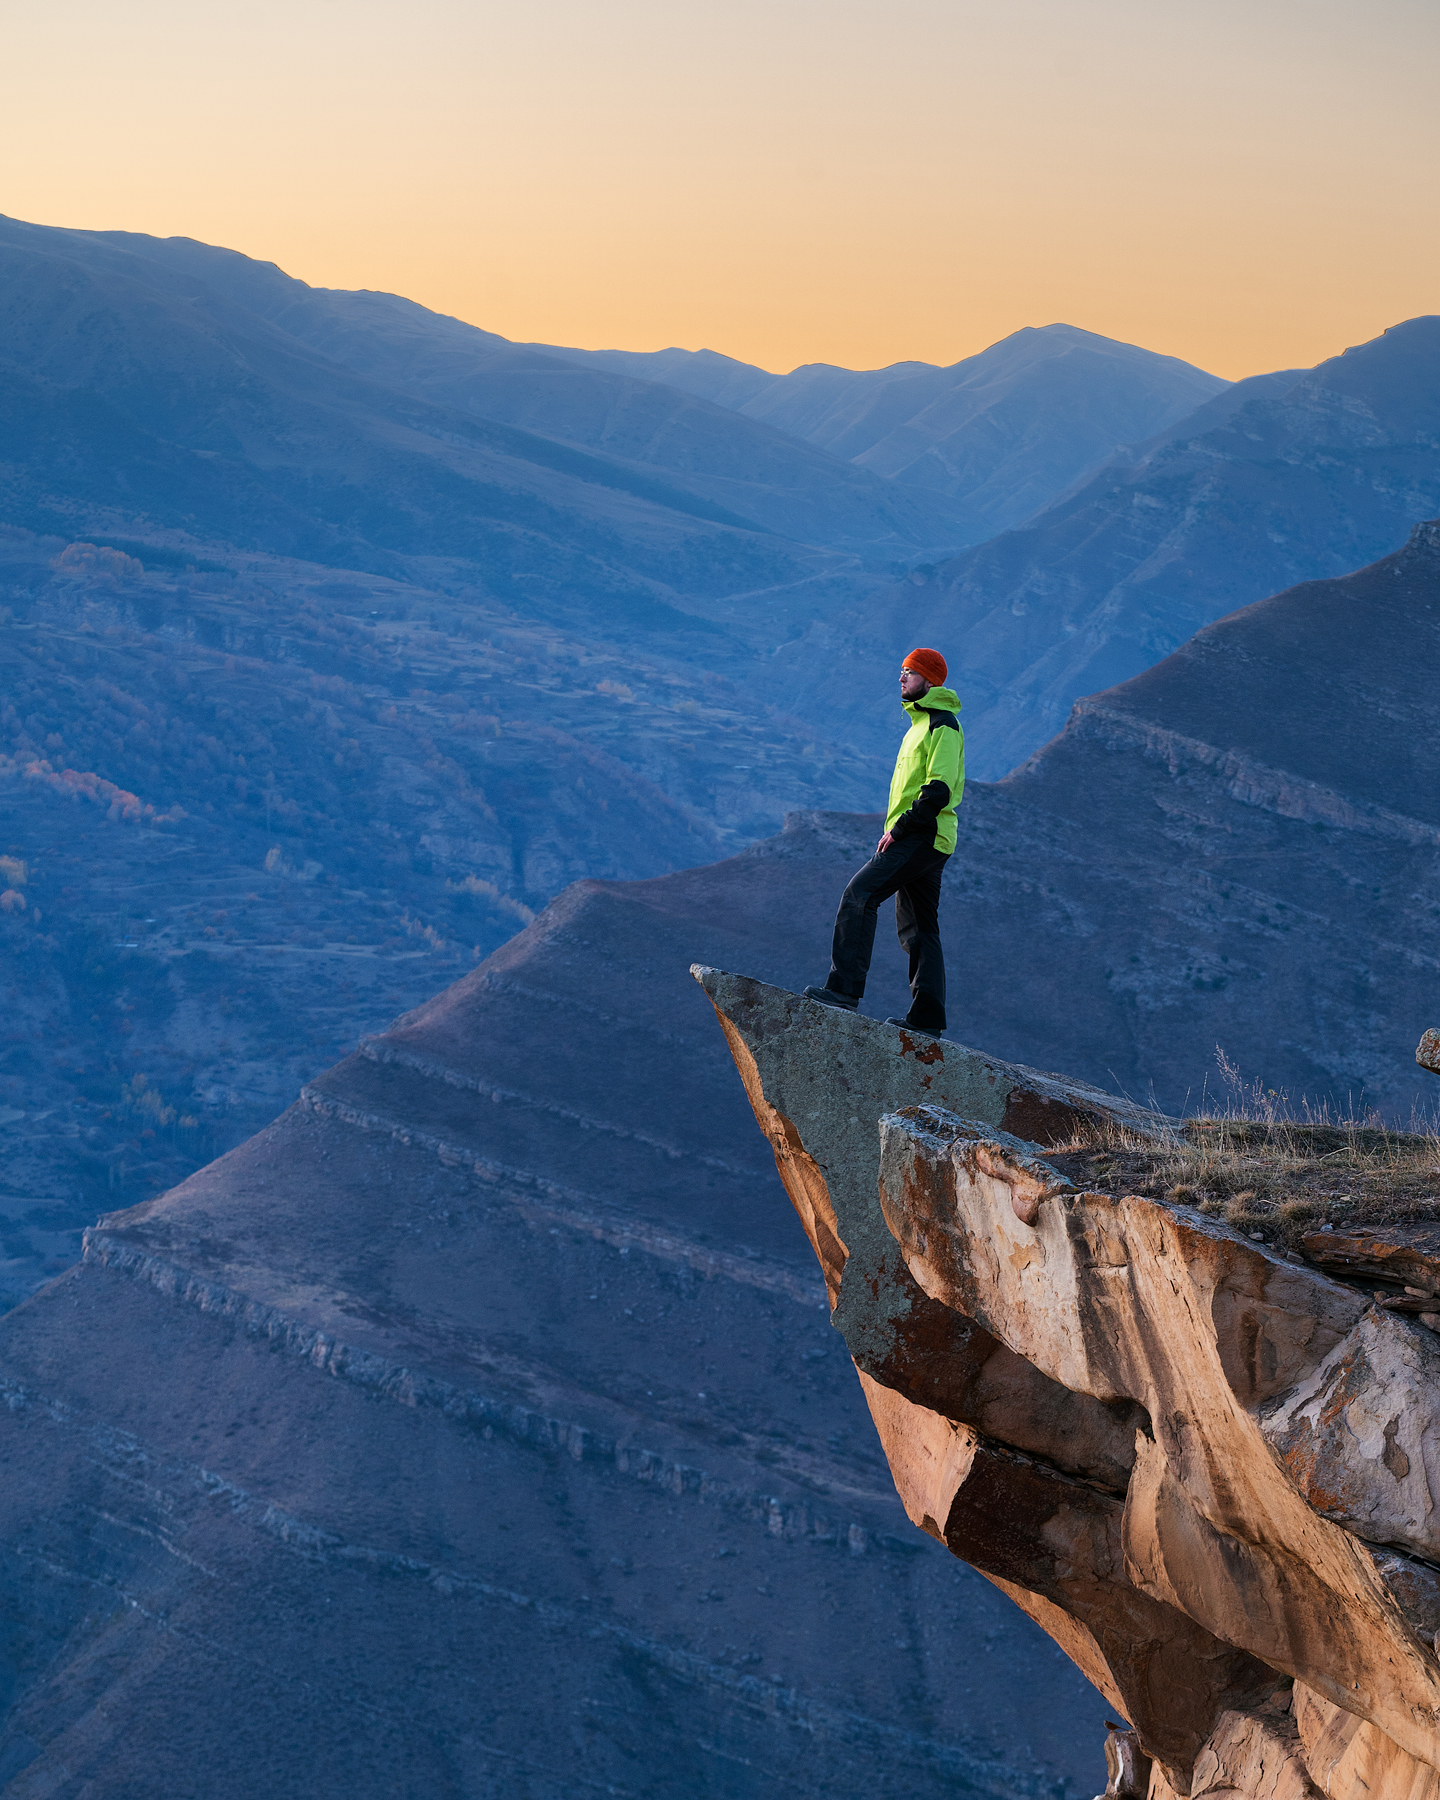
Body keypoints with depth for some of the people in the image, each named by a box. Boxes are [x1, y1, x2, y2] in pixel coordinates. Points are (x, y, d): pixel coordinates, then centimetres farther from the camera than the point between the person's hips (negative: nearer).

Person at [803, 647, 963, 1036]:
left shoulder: (943, 724, -10)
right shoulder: (921, 723, 22)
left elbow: (939, 790, -20)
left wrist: (899, 829, -19)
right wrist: (897, 830, 17)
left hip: (923, 837, -11)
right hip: (921, 840, 11)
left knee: (858, 896, -19)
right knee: (918, 928, 9)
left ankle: (844, 988, -24)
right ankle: (927, 1019, 9)